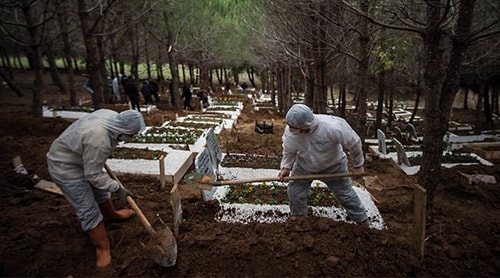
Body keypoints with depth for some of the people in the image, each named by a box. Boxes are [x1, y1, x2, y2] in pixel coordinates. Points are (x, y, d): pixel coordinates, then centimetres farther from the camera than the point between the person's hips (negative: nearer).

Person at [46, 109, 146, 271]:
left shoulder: (112, 116, -15)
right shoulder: (98, 140, -39)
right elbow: (93, 175, -27)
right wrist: (118, 189, -20)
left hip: (80, 157, 9)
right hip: (64, 167, -9)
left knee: (100, 191, 25)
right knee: (89, 210, -5)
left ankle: (112, 214, 49)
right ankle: (103, 248, 8)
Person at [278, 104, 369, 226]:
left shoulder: (333, 127, -40)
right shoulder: (290, 131, -30)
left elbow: (354, 143, -23)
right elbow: (289, 151, -8)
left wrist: (358, 165, -11)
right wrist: (286, 166, -19)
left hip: (333, 166, -2)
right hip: (304, 165, 3)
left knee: (345, 194, 9)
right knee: (294, 192, 3)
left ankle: (363, 221, 34)